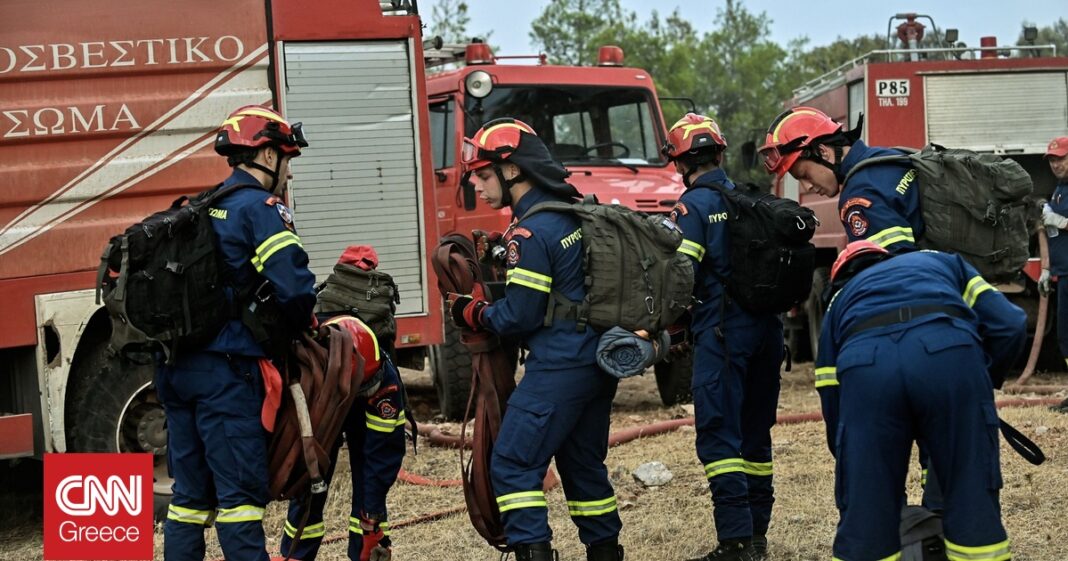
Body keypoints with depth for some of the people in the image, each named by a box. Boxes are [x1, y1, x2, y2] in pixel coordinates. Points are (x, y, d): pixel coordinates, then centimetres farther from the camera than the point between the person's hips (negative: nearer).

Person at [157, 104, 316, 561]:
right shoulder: (260, 208, -7)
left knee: (191, 492, 13)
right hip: (226, 369, -8)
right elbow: (293, 285, -20)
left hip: (175, 366, 8)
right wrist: (294, 327, 0)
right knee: (240, 491, -6)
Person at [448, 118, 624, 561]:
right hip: (600, 360, 9)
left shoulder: (531, 232, -16)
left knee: (514, 465, -5)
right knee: (584, 463, 19)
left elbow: (521, 316, -15)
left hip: (561, 366, -9)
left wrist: (472, 314, 2)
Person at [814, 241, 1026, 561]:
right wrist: (986, 382, 39)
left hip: (863, 364, 1)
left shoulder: (840, 301, 40)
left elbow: (831, 399, 35)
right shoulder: (942, 261, 39)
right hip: (949, 352, -1)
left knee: (865, 510, 13)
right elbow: (1010, 325, 22)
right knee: (973, 497, 12)